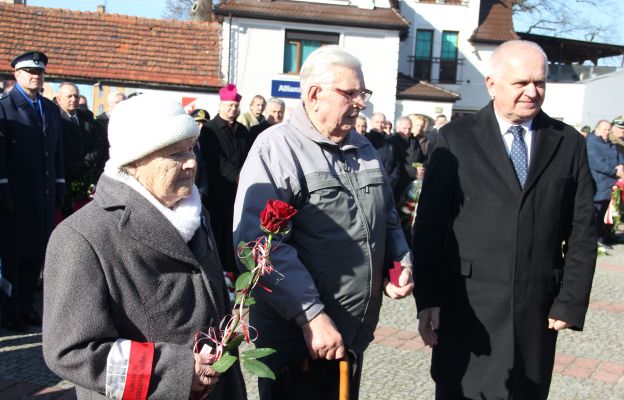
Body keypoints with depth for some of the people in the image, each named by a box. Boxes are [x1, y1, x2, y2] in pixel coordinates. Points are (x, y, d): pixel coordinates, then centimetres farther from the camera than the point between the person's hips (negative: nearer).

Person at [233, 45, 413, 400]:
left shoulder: (364, 148, 11)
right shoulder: (276, 149, -14)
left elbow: (388, 218, 21)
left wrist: (402, 262, 2)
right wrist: (311, 316, -26)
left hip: (357, 331, 7)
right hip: (298, 336, -7)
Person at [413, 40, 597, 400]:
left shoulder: (569, 143, 6)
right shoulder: (456, 138, -2)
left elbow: (582, 232, 6)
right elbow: (430, 225, -4)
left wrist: (571, 302, 0)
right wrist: (427, 299, -8)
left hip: (538, 309, 2)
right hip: (468, 305, -2)